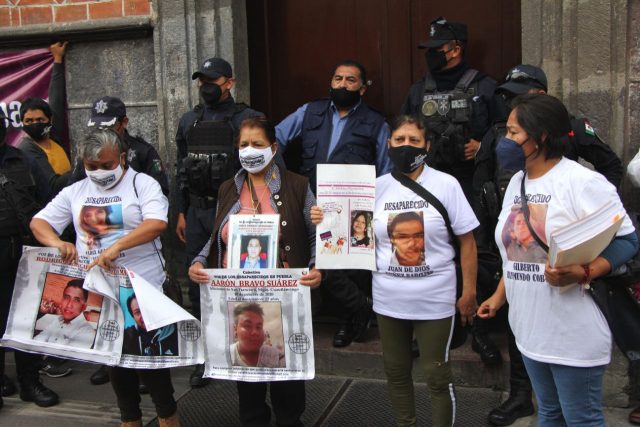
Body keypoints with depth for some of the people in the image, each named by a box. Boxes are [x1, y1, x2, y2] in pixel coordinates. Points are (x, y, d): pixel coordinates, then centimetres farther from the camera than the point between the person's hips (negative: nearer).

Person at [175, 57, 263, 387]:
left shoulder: (248, 119, -3)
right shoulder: (188, 121, 13)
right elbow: (181, 170, 17)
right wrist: (181, 212, 14)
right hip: (197, 212, 5)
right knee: (199, 285, 9)